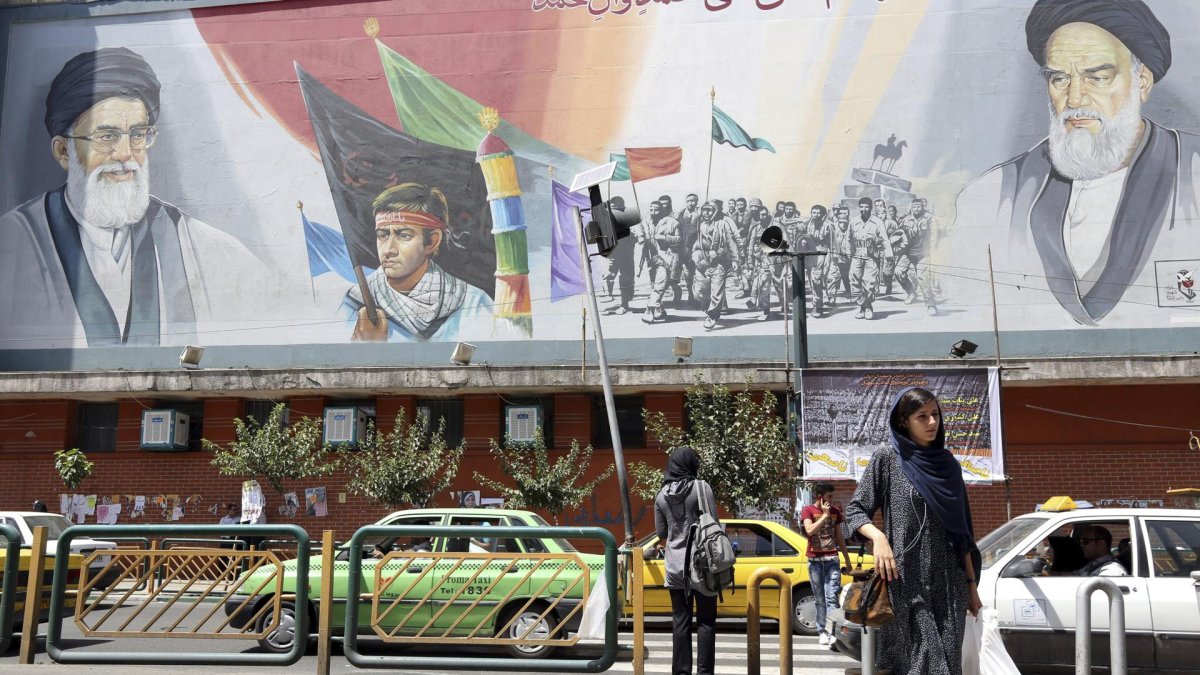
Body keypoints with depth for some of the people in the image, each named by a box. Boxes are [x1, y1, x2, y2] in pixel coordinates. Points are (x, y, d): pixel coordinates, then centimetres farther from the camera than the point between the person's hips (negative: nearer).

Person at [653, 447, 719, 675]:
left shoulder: (661, 495, 3)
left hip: (674, 567, 3)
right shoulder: (701, 488, -8)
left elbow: (661, 535, 9)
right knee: (705, 621, 4)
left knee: (680, 622, 9)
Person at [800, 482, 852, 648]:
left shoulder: (835, 511, 11)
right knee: (819, 599, 2)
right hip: (815, 560, -2)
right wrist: (825, 515, -15)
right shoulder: (808, 510, 0)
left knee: (832, 597, -9)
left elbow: (839, 537, 17)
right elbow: (810, 530, -18)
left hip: (832, 559, 2)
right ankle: (823, 632, 8)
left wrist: (847, 560, 19)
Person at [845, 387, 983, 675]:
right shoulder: (886, 460, 0)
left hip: (949, 583, 4)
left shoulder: (948, 464, 12)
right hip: (905, 581, -4)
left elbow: (961, 530, 16)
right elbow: (854, 511, -1)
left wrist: (971, 583, 13)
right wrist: (878, 536, -21)